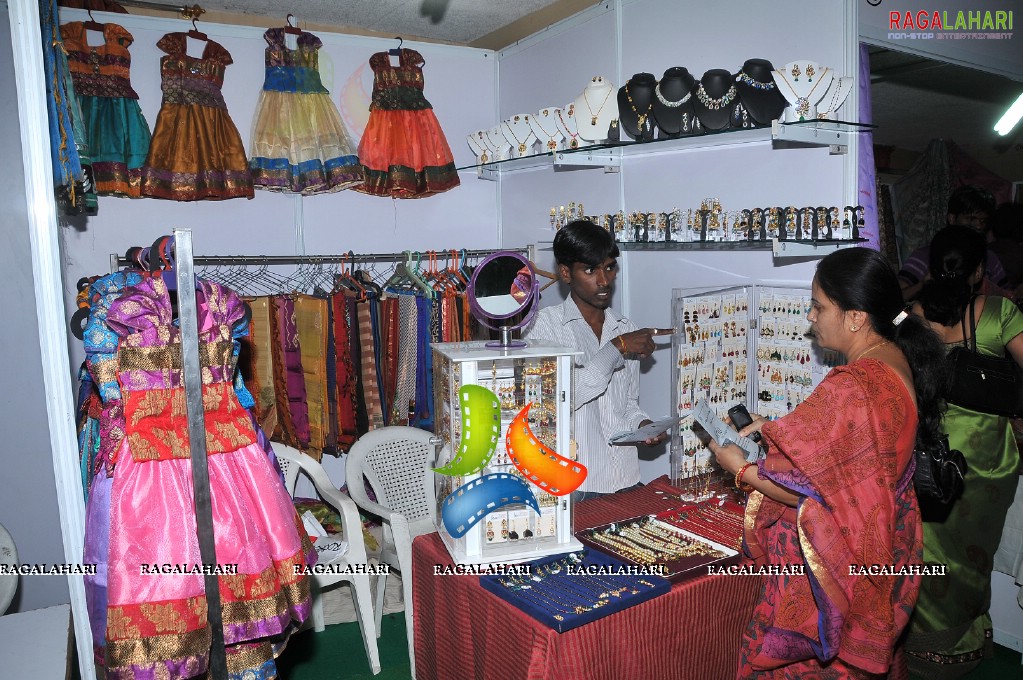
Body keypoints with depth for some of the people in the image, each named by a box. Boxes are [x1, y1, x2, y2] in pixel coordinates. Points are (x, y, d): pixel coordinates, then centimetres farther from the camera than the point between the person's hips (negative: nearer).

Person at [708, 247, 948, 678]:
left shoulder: (850, 387, -30)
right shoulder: (897, 360, 0)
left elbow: (812, 491, -24)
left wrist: (741, 469, -11)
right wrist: (776, 428, 8)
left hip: (832, 566, -9)